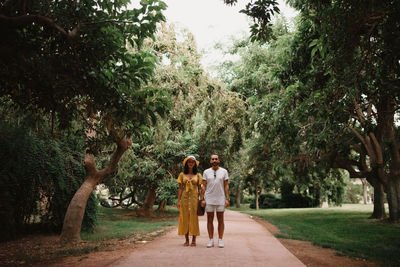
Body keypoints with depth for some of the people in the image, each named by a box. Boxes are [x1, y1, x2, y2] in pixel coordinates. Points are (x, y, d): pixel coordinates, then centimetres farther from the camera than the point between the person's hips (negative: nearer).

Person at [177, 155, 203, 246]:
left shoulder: (198, 175, 7)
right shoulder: (182, 175, 7)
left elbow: (199, 189, 6)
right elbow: (180, 188, 5)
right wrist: (178, 200, -1)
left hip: (194, 198, -1)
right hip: (185, 198, 1)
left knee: (194, 218, 0)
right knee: (185, 218, 2)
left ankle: (194, 240, 9)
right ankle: (186, 240, 11)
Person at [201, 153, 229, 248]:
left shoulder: (224, 171, 3)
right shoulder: (206, 172, 4)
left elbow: (226, 186, 3)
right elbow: (204, 186, 4)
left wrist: (227, 199, -4)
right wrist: (202, 199, -3)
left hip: (220, 200, 0)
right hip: (209, 200, 1)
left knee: (220, 220, 4)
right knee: (210, 220, 5)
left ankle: (220, 240, 13)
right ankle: (211, 240, 13)